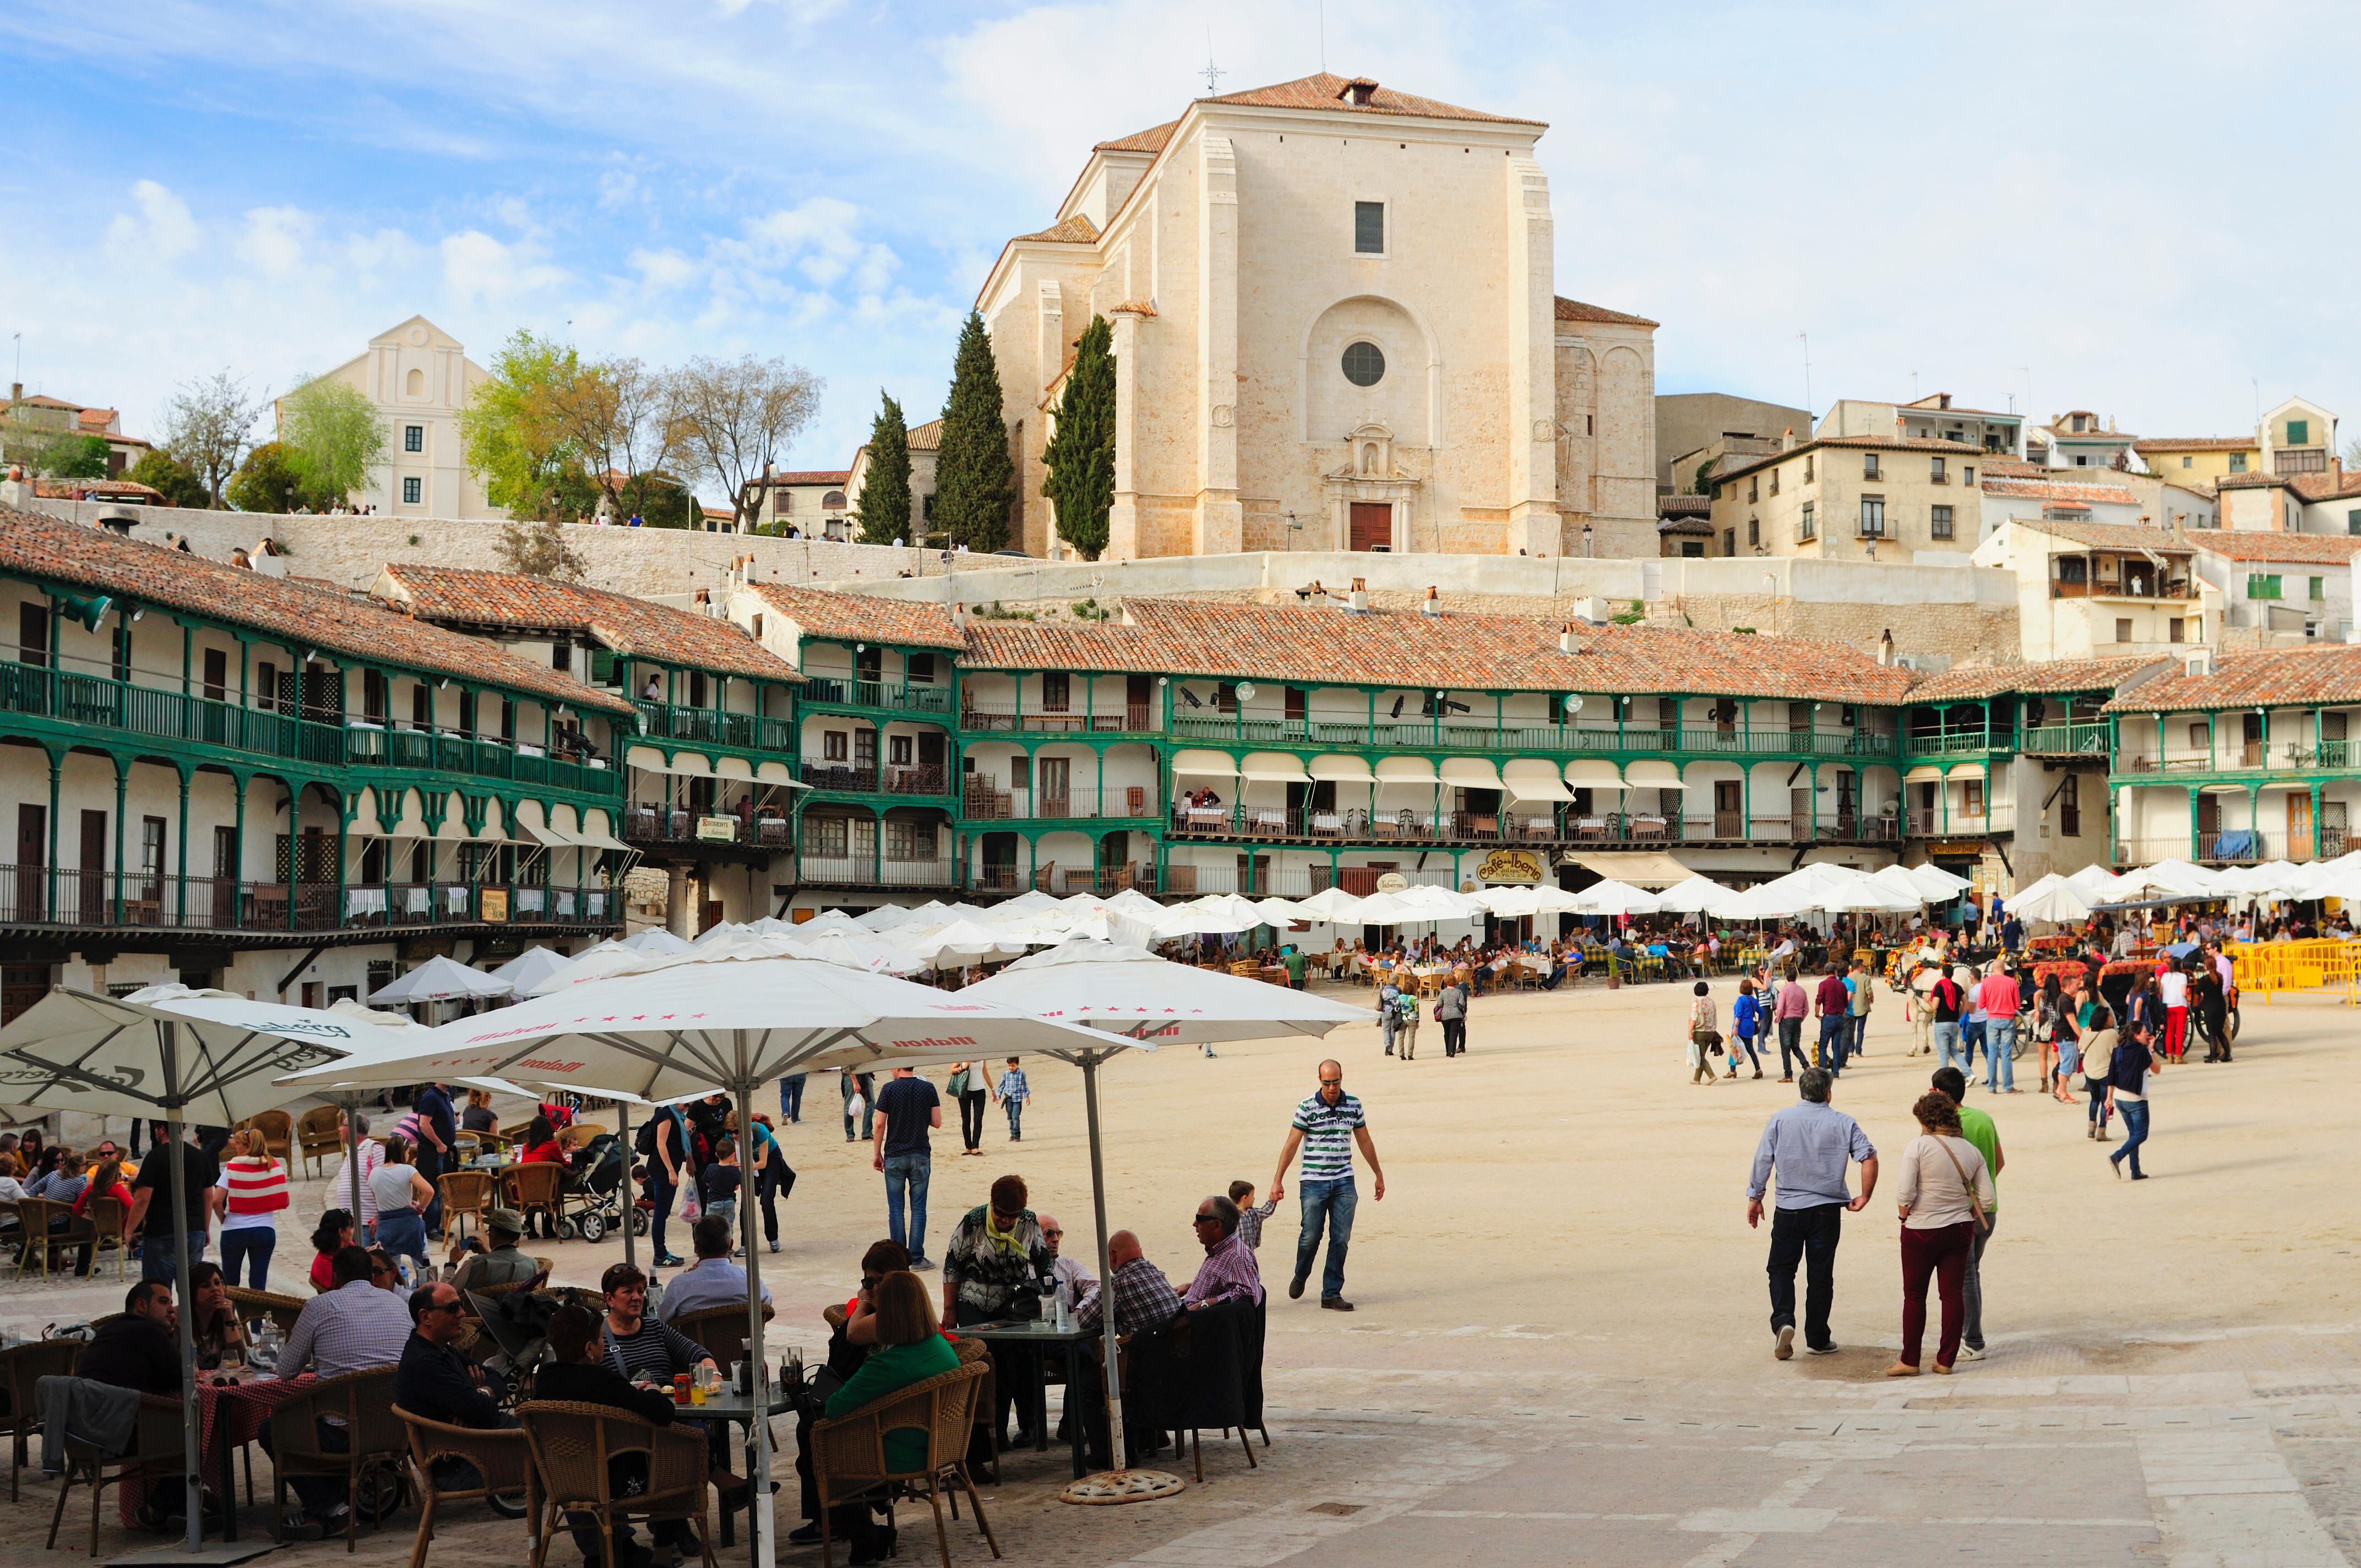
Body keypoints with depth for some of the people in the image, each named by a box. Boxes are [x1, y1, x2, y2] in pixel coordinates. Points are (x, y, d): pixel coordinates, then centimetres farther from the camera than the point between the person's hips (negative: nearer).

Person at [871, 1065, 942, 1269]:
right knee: (918, 1208, 5)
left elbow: (880, 1125, -6)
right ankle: (916, 1258, 3)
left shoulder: (889, 1090, -5)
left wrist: (877, 1154, 4)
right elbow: (937, 1122, 1)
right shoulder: (928, 1088, 0)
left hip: (894, 1156, -1)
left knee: (896, 1208, 6)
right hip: (920, 1156, 1)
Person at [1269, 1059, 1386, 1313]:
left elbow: (1365, 1142, 16)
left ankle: (1332, 1294, 6)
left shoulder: (1353, 1105, 5)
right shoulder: (1307, 1108, -6)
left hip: (1344, 1182, 3)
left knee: (1341, 1239, -1)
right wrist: (1278, 1180, -5)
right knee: (1311, 1236, 0)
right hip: (1314, 1182, -3)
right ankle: (1300, 1277, 29)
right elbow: (1291, 1144, -2)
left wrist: (1378, 1174, 21)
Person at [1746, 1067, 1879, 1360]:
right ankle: (1817, 1339, 14)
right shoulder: (1843, 1124, -2)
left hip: (1788, 1208, 0)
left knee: (1782, 1268, 10)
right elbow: (1869, 1158, -9)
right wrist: (1864, 1198, 1)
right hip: (1827, 1209, 0)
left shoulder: (1780, 1120, -2)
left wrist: (1755, 1197, 7)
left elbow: (1763, 1160, -3)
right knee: (1821, 1274, 9)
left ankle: (1783, 1321, -13)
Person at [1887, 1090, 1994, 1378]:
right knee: (1953, 1294, 9)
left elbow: (1907, 1192, -19)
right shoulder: (1971, 1151, 2)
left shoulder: (1917, 1146, -12)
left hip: (1921, 1230, -4)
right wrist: (1962, 1212, 14)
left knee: (1914, 1296, 7)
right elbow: (1986, 1199, 1)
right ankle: (1946, 1360, 12)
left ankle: (1910, 1360, 11)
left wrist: (1905, 1214, -1)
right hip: (1960, 1230, 4)